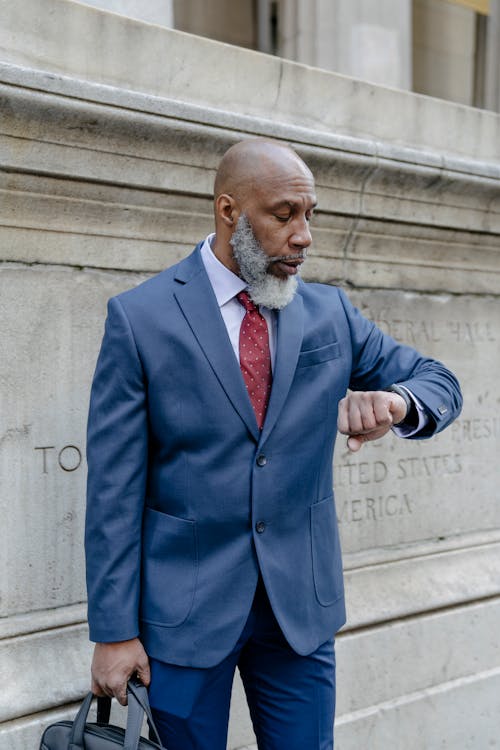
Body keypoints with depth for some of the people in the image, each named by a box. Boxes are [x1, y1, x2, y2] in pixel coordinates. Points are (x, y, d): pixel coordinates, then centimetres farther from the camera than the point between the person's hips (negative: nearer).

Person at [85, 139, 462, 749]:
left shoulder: (330, 312, 3)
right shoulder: (140, 317, -8)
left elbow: (439, 382, 10)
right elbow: (114, 487, -8)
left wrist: (395, 402, -16)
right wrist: (114, 631, -8)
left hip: (302, 604, 3)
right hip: (184, 609, -3)